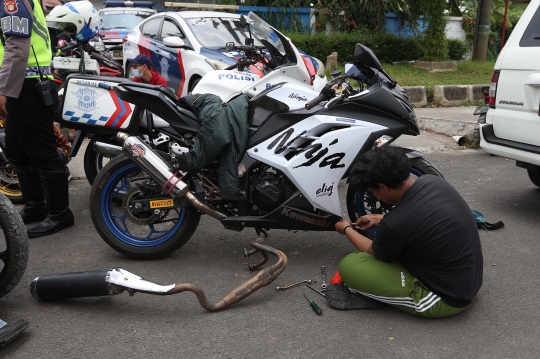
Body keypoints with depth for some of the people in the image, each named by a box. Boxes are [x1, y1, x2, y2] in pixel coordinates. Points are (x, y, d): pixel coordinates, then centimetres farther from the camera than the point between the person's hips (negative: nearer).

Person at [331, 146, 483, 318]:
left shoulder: (396, 224, -30)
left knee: (348, 266, -14)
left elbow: (374, 253, -5)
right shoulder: (432, 181, -8)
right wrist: (378, 219, 23)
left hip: (446, 298, -8)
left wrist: (347, 229, 13)